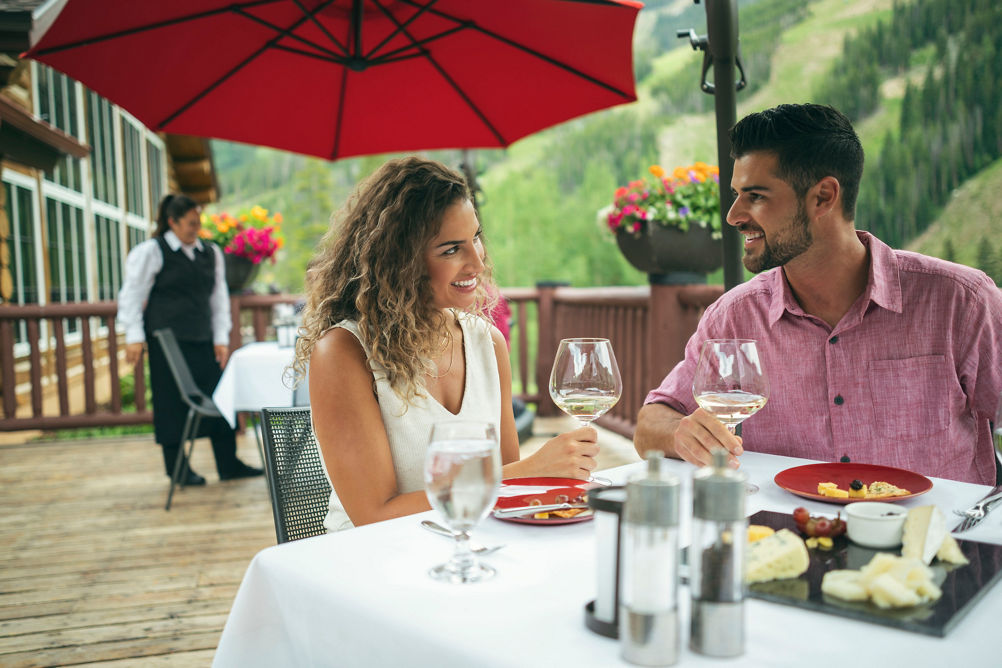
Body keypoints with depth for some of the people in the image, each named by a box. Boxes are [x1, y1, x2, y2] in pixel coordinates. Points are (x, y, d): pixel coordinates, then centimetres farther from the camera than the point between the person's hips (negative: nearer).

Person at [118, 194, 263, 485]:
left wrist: (221, 338, 10)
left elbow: (218, 297, 16)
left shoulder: (211, 253, 13)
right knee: (172, 403, 1)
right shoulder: (150, 252, -1)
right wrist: (134, 337, -6)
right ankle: (177, 468, 14)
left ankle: (228, 464, 12)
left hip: (203, 340, 5)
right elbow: (132, 295, 0)